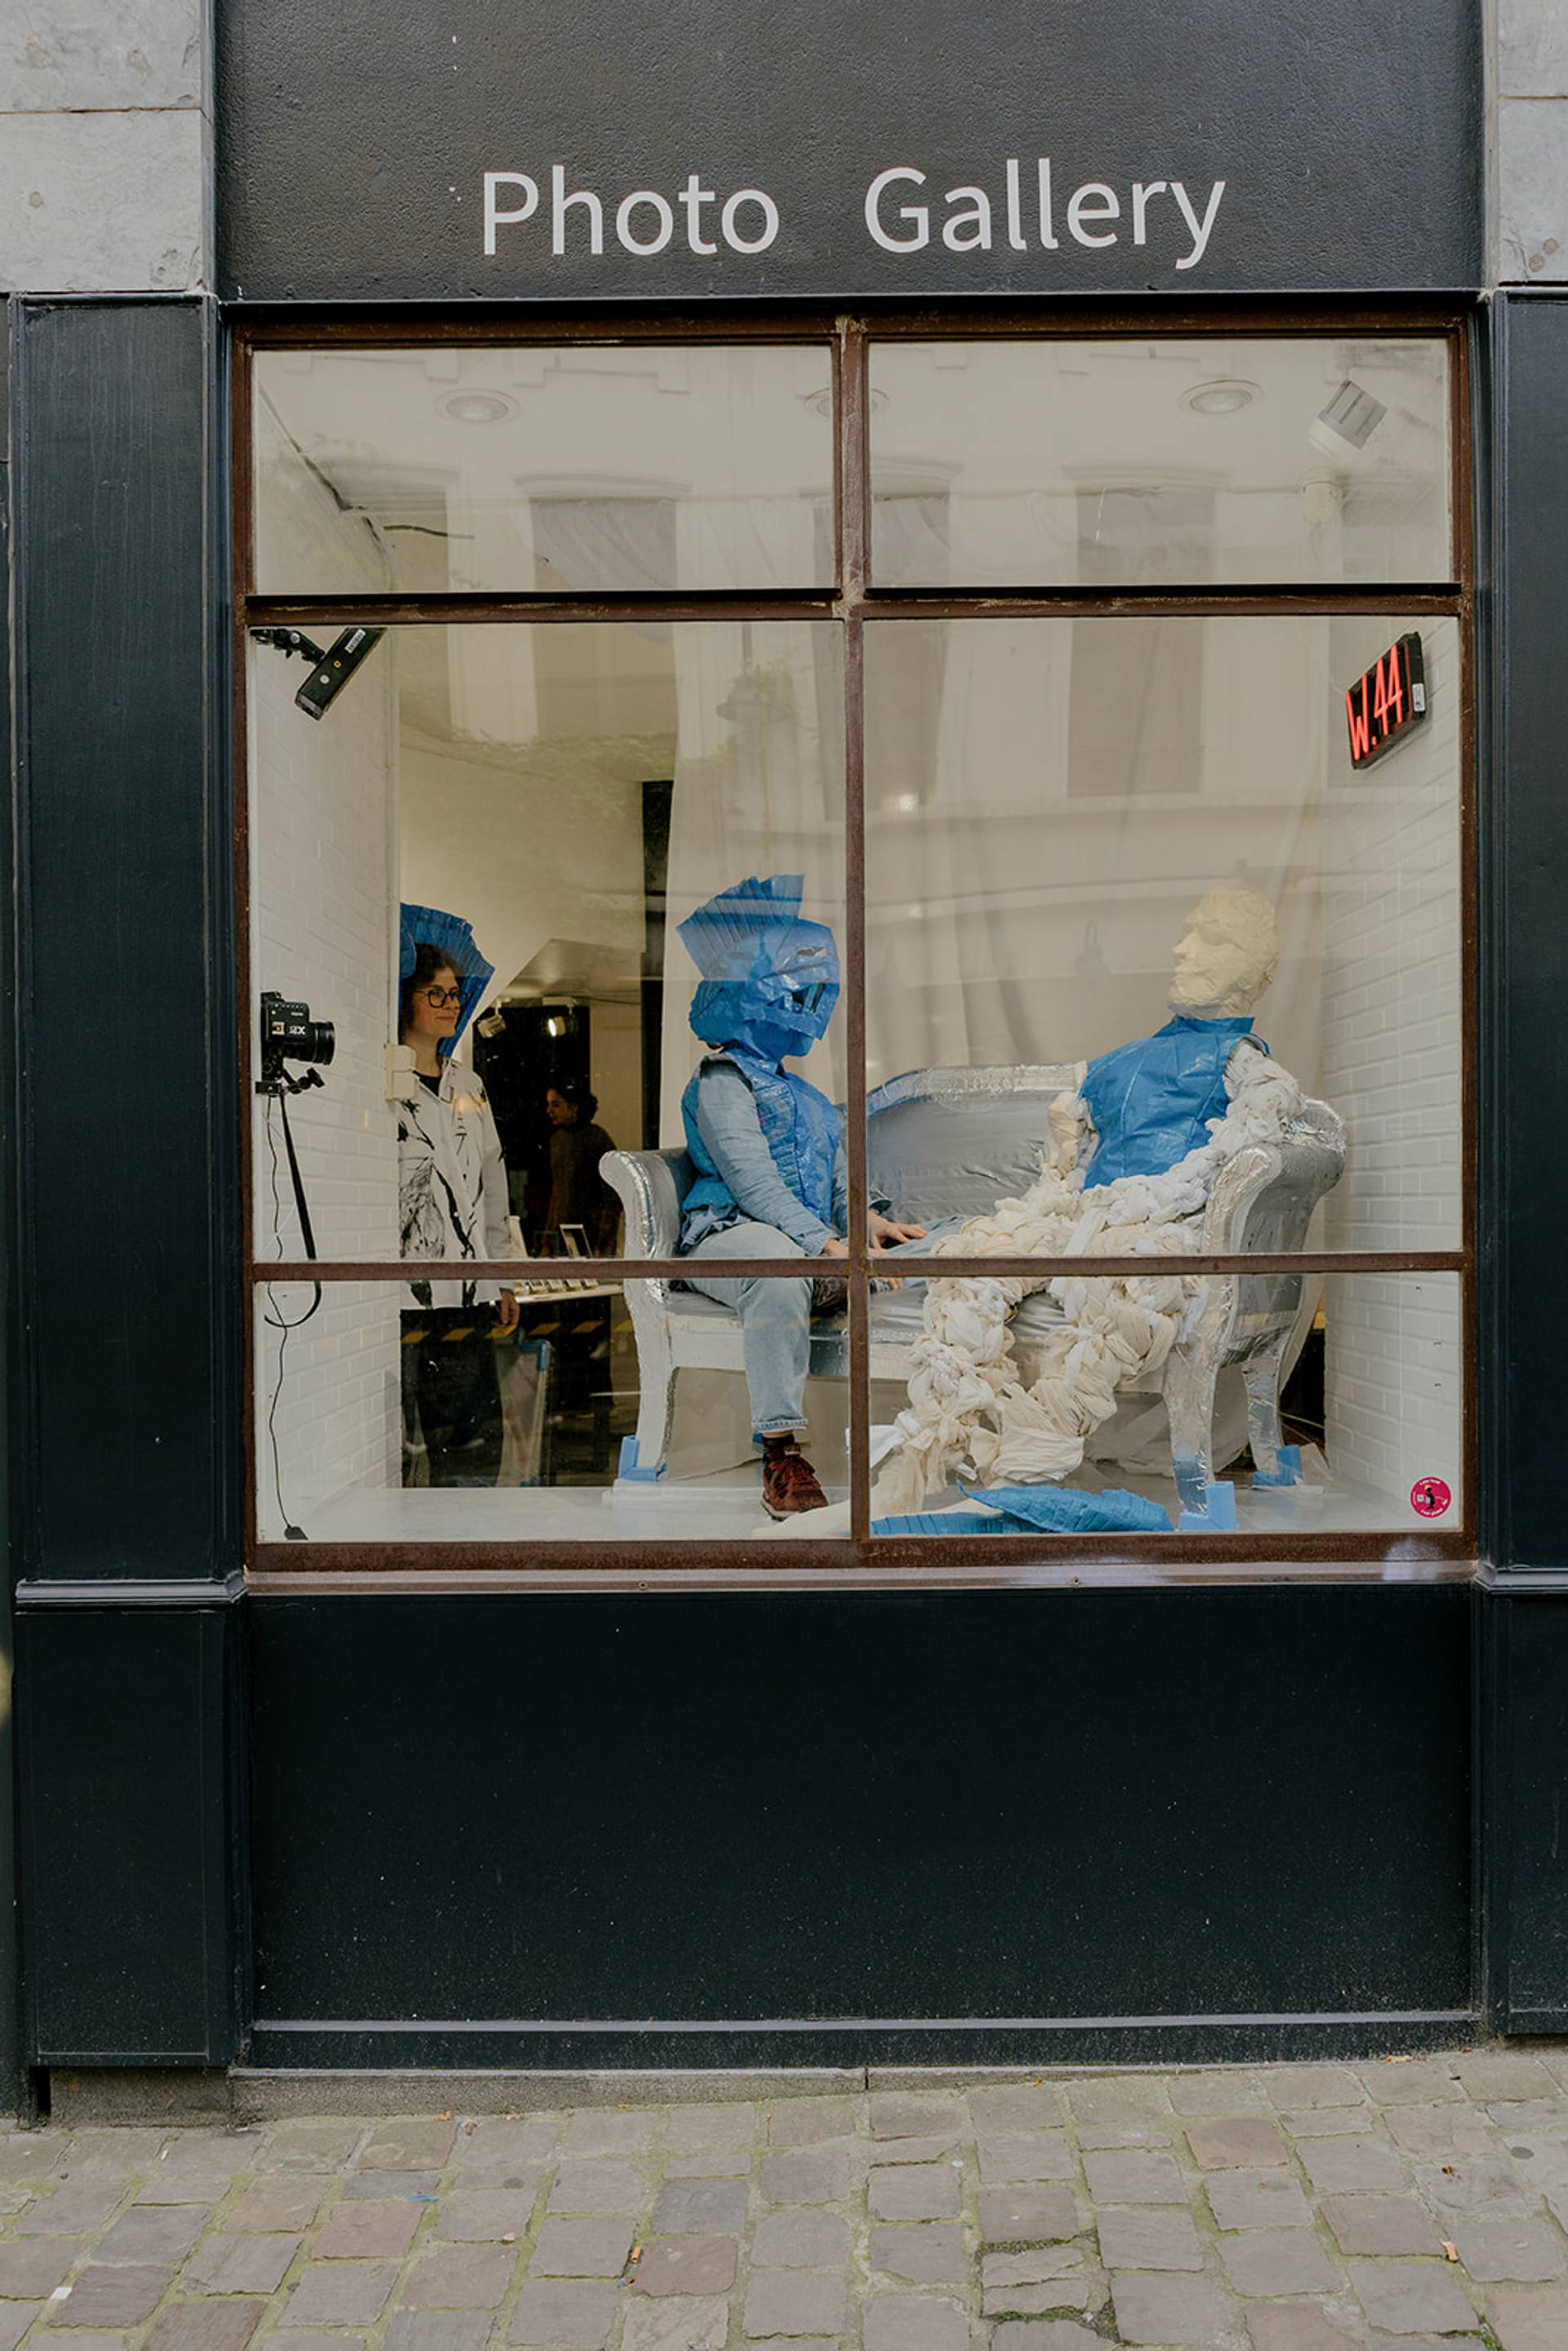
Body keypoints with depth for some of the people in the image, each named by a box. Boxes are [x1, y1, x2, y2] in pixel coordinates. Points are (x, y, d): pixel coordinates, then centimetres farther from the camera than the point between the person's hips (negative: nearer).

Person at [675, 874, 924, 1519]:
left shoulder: (798, 1090, 26)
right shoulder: (722, 1079, -4)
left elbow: (833, 1173, 27)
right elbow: (752, 1180, -17)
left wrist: (864, 1221, 6)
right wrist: (825, 1244, -25)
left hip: (805, 1232, 8)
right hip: (729, 1232, -8)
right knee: (779, 1262, -43)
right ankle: (781, 1454, -41)